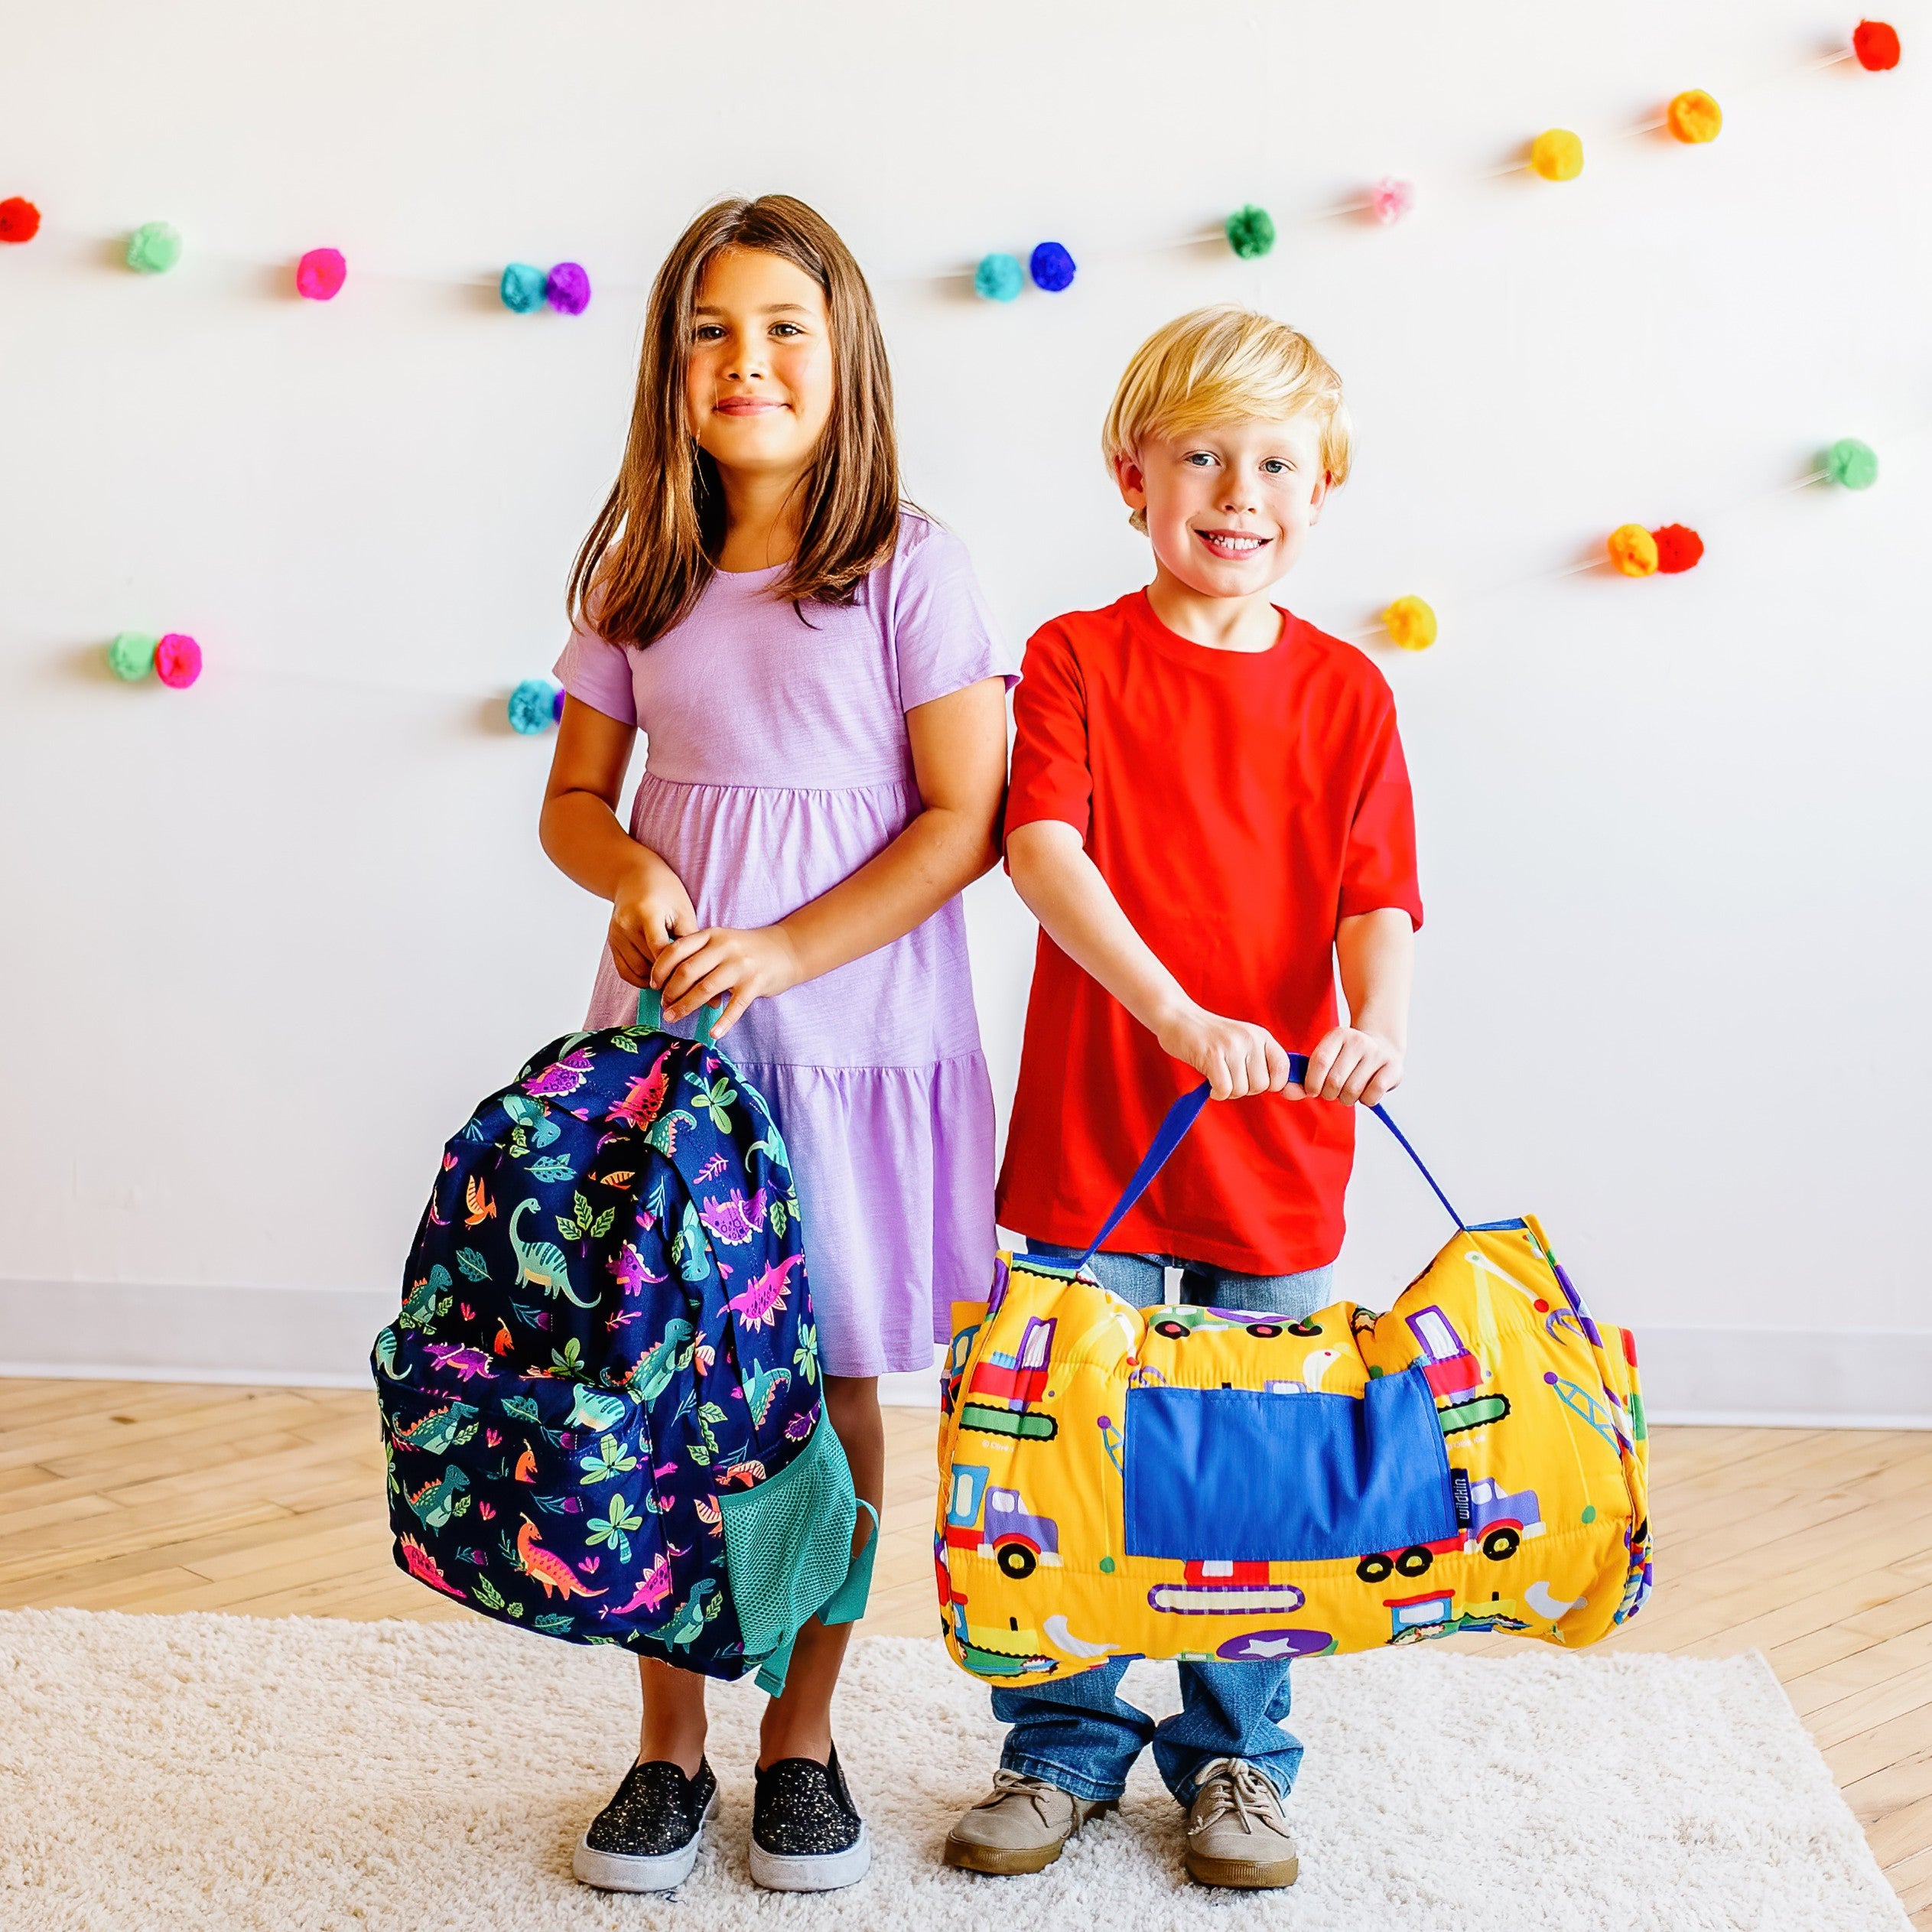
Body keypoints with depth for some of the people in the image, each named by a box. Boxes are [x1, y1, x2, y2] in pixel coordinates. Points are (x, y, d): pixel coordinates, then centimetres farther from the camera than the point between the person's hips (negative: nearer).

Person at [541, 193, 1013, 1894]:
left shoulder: (910, 571, -4)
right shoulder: (640, 579, 7)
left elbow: (962, 818, -8)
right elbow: (575, 798, 14)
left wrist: (782, 949, -17)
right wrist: (636, 876, -9)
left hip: (851, 1032, -3)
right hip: (666, 1034, 3)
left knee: (833, 1378, 6)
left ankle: (802, 1737, 23)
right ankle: (671, 1740, 22)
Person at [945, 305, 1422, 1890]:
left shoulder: (1344, 690, 4)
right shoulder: (1075, 658, -2)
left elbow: (1375, 894, -2)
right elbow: (1044, 850, -16)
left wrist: (1378, 1019, -25)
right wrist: (1178, 1014, -29)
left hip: (1277, 1149, 2)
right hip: (1092, 1138, -1)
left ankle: (1237, 1759, 28)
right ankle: (1066, 1747, 25)